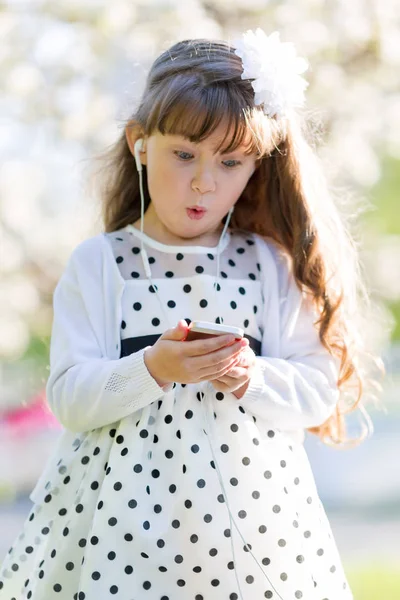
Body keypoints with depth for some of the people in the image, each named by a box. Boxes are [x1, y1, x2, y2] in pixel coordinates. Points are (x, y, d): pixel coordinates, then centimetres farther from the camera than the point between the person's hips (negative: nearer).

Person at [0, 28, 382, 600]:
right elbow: (67, 397, -6)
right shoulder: (98, 263, 1)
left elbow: (318, 391, 2)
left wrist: (252, 377, -16)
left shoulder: (270, 266, 5)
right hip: (122, 501, -1)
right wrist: (152, 370, -21)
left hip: (246, 501, 1)